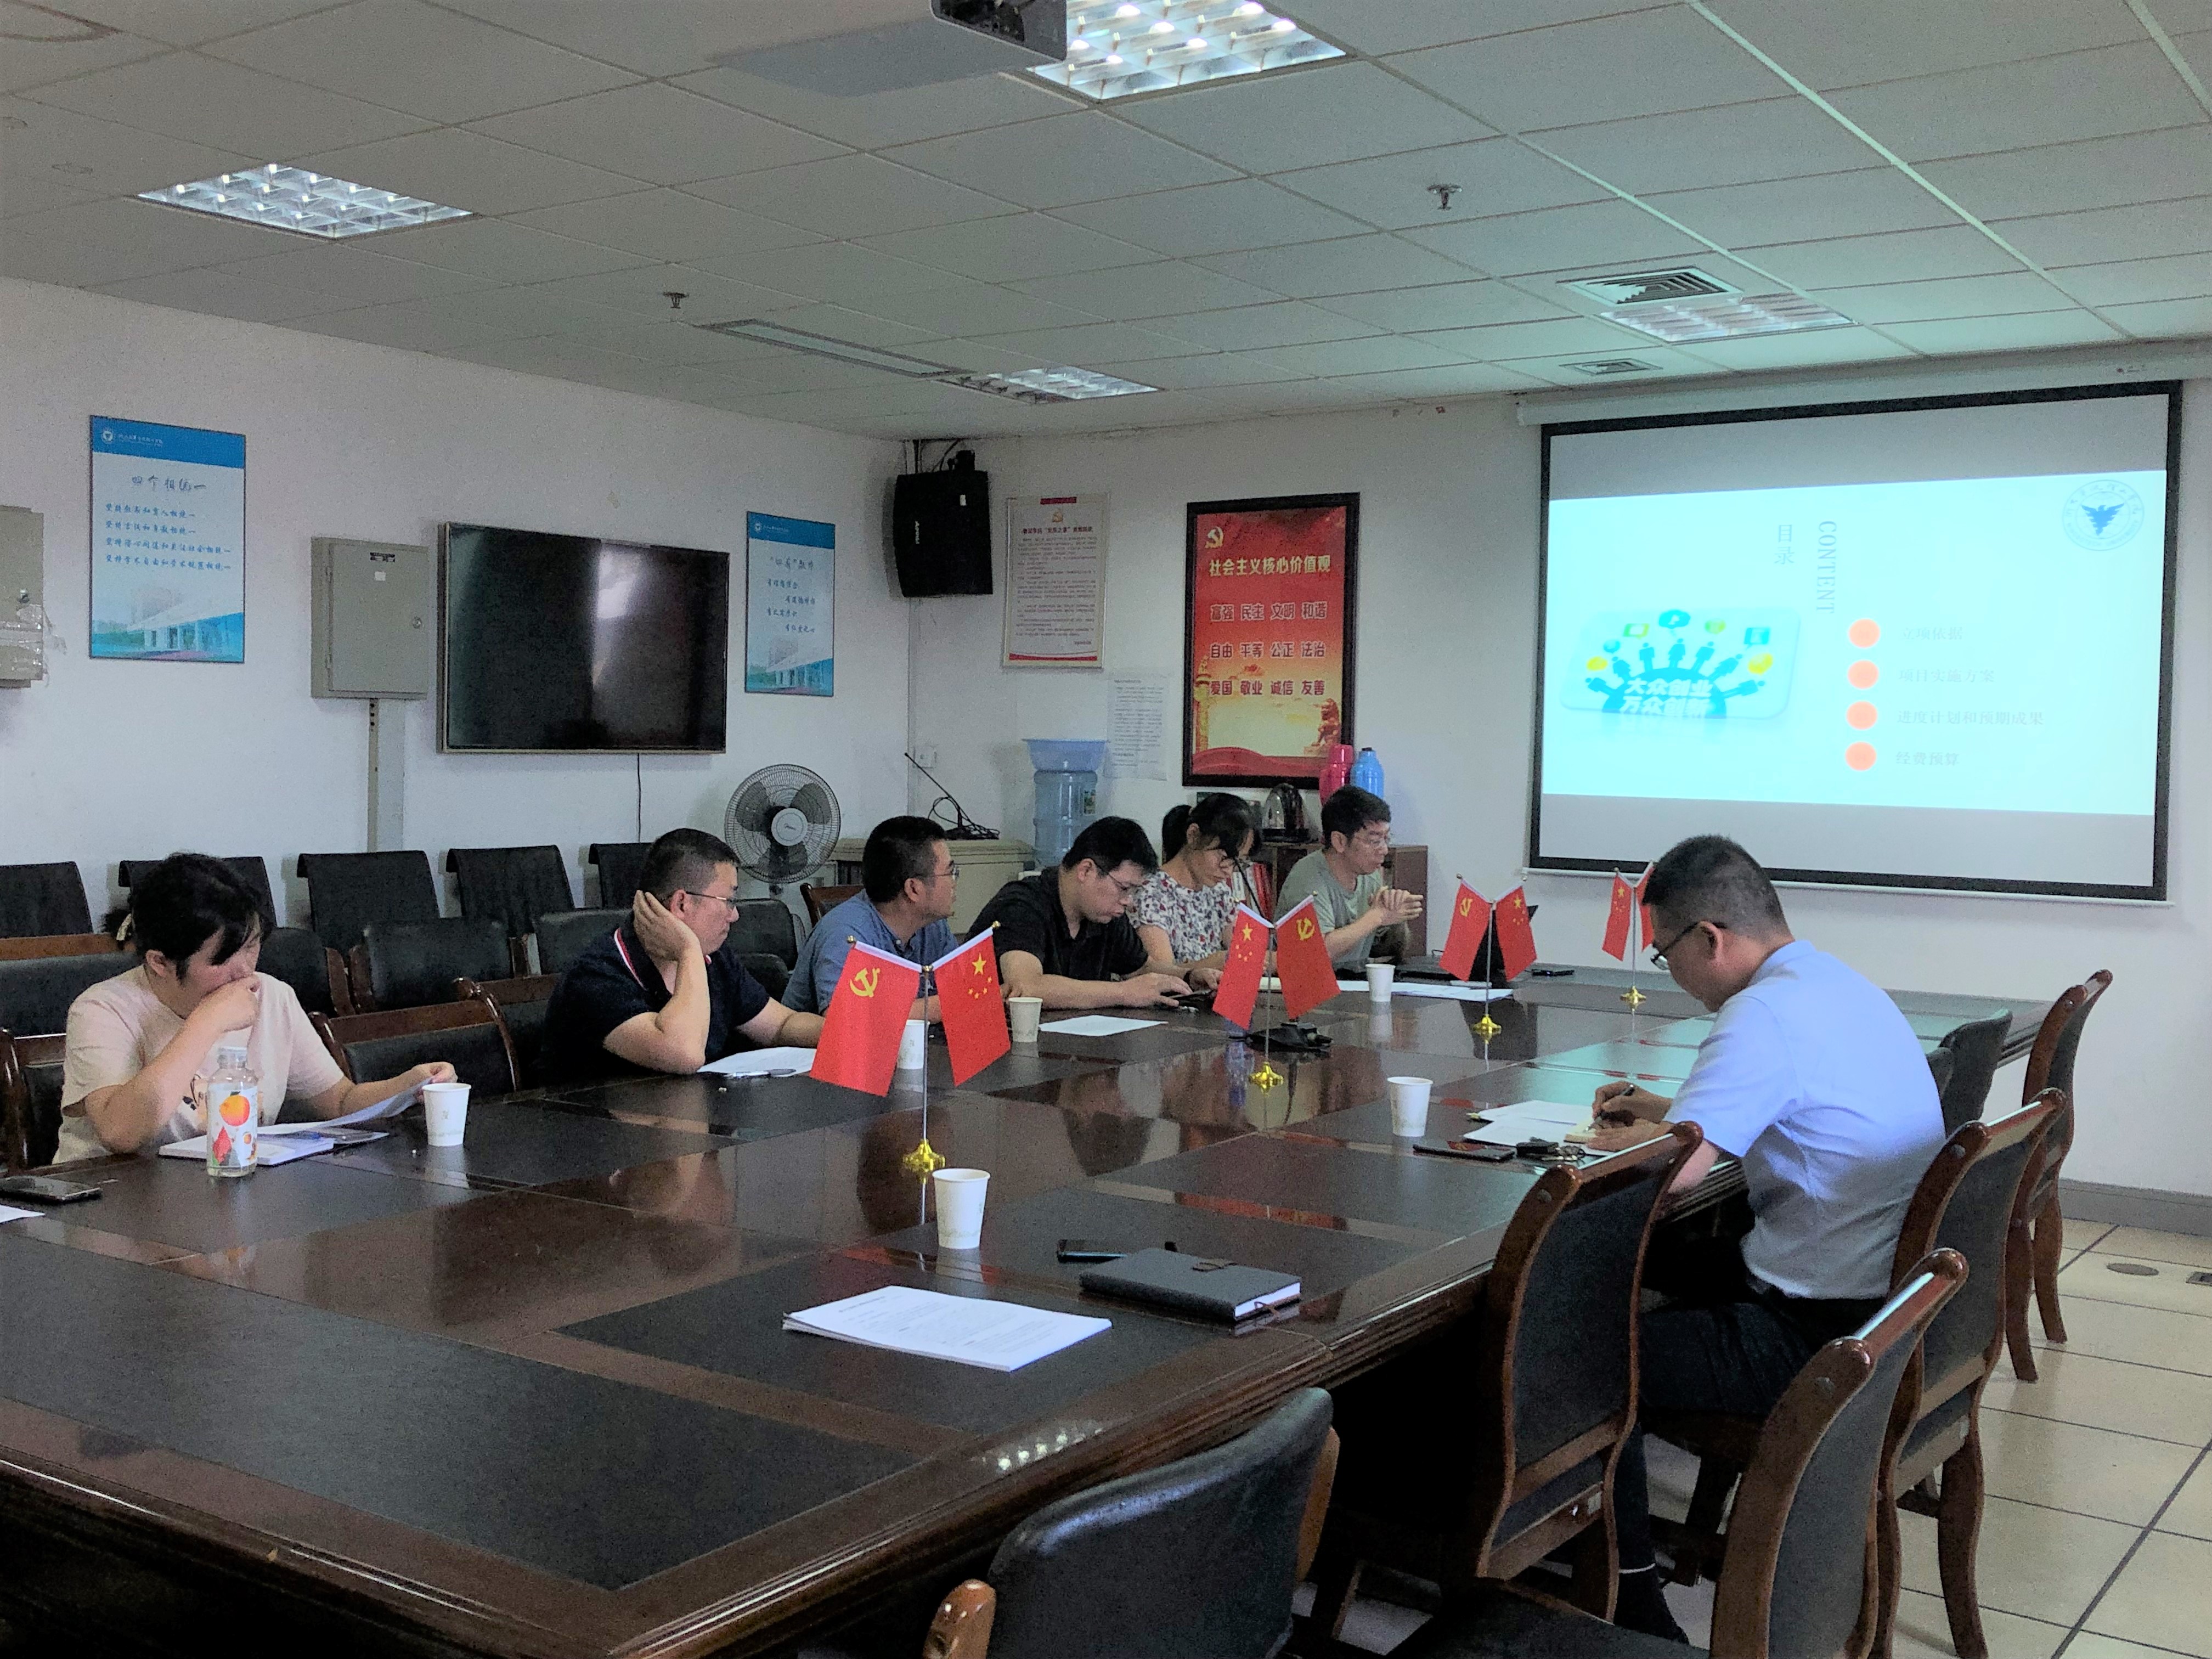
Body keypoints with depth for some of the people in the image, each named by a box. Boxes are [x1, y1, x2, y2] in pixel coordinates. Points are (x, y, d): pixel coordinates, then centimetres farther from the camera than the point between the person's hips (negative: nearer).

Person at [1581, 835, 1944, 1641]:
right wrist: (1660, 1110, 17)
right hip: (1893, 1306, 10)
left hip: (1825, 1334, -10)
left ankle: (1632, 1602, 5)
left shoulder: (1765, 1015, -21)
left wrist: (1614, 1138, -4)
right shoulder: (1841, 984, 9)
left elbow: (1675, 1168, -26)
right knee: (1681, 1285, 29)